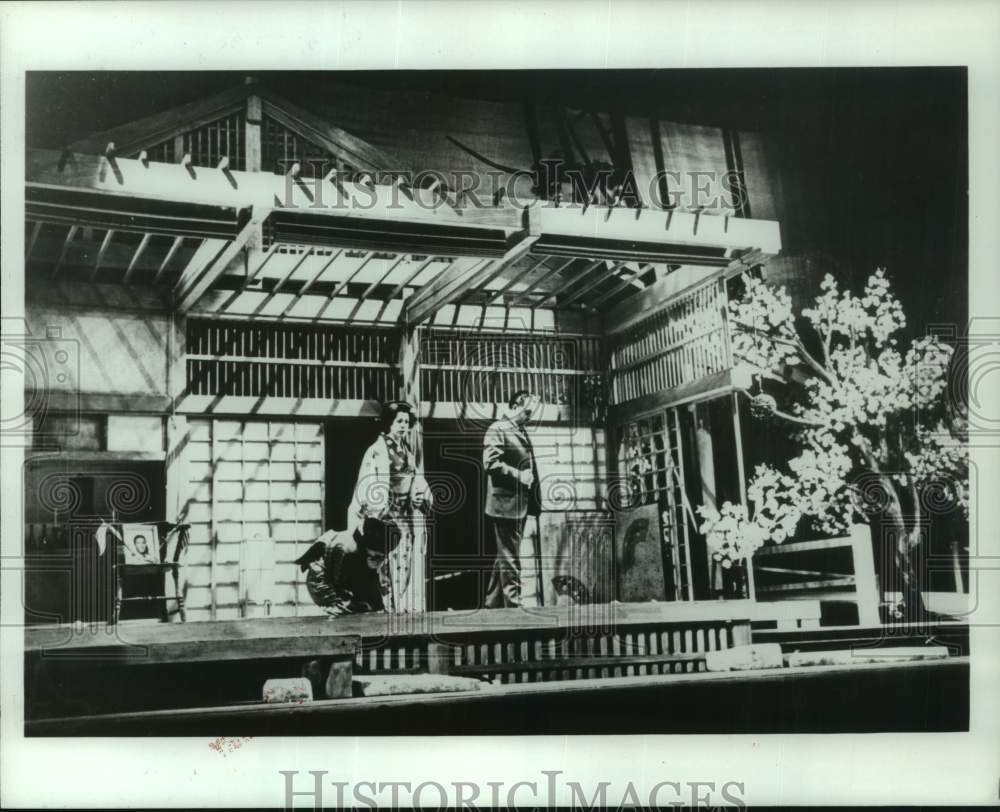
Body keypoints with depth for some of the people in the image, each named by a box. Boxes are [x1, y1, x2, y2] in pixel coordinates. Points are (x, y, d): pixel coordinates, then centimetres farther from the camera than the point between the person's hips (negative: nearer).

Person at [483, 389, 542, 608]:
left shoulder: (521, 432, 19)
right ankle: (513, 603, -3)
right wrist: (518, 475, -19)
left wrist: (535, 500, 18)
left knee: (505, 556, 13)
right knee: (509, 557, -5)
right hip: (506, 503, -9)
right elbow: (490, 463, -21)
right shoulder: (497, 430, -9)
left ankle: (493, 603, 20)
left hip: (521, 505, 9)